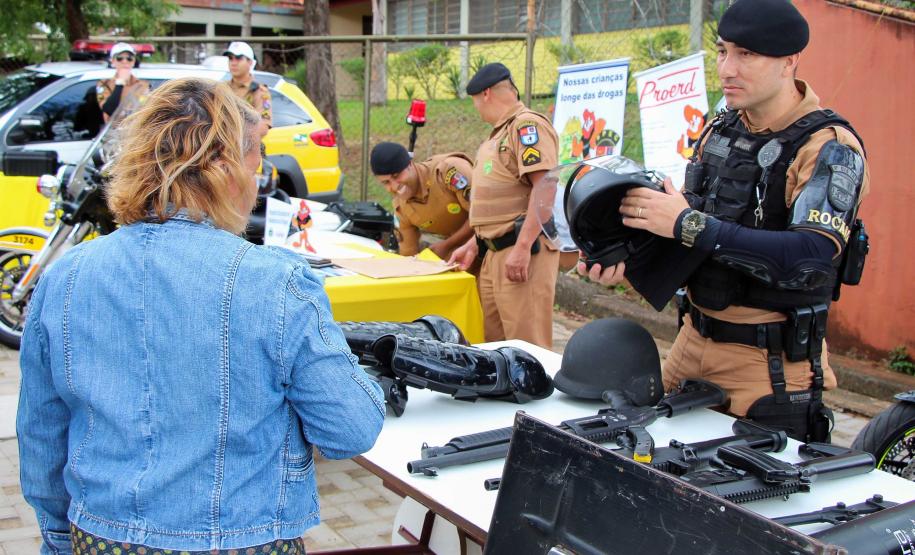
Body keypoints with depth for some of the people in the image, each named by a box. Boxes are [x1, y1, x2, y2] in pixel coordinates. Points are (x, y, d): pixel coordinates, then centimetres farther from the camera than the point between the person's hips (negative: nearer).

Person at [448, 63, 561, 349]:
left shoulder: (527, 125, -10)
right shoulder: (500, 133, 21)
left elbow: (545, 188, -22)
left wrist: (522, 248, -26)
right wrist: (474, 245, 22)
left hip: (523, 253, -10)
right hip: (494, 254, 10)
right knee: (494, 345, 12)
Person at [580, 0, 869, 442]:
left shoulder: (829, 145, -15)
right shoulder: (721, 130, 7)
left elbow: (813, 259, -29)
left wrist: (689, 224, -29)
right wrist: (628, 263, -5)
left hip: (769, 362, -6)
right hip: (694, 340, 7)